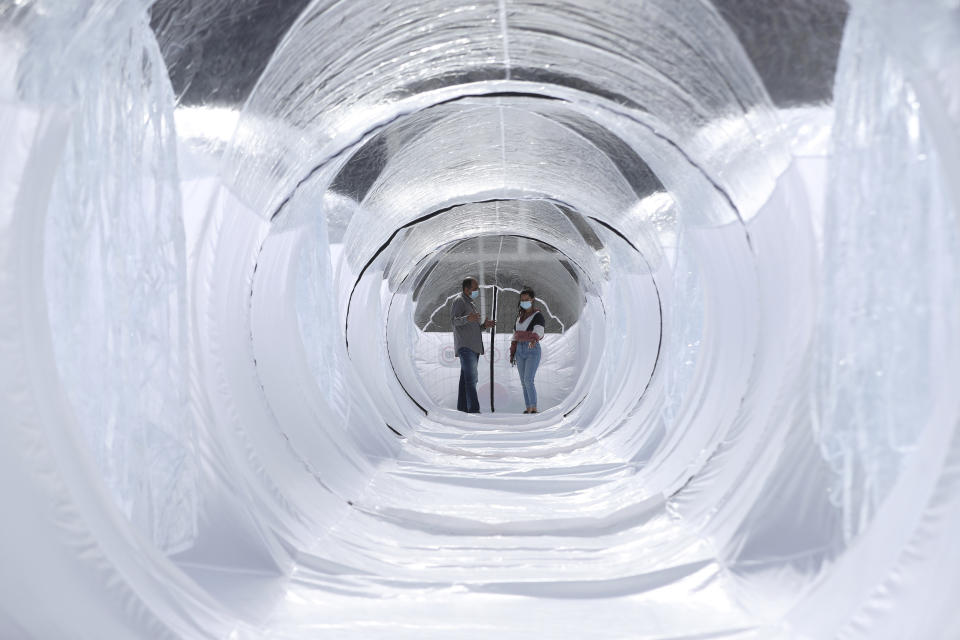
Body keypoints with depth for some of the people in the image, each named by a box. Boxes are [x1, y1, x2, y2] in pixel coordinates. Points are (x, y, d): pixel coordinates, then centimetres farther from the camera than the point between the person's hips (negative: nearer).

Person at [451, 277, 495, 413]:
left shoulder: (470, 303, 24)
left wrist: (484, 326, 10)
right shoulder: (459, 301, -4)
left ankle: (462, 407, 8)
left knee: (466, 379, 7)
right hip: (465, 346, -9)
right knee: (471, 378, -16)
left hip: (474, 348, 9)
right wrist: (467, 318, -36)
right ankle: (474, 409, -21)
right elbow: (454, 320, -17)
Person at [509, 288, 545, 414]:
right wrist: (512, 354, 13)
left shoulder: (538, 315, -8)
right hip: (520, 351, 6)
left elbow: (538, 332, -26)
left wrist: (533, 340, -48)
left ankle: (534, 408, -13)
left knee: (528, 380, -18)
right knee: (524, 382, 5)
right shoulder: (520, 316, 14)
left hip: (533, 351, -6)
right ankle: (529, 408, 11)